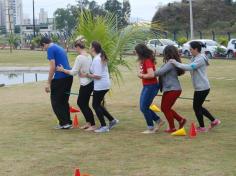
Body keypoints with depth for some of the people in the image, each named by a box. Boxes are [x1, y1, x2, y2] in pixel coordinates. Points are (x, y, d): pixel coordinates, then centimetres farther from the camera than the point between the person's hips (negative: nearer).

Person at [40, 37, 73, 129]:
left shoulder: (50, 49, -6)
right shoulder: (60, 48, 21)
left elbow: (52, 67, -13)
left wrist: (48, 83, -10)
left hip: (60, 78, -8)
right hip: (69, 76, 8)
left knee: (55, 101, 3)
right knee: (64, 101, 17)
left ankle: (64, 123, 0)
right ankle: (68, 122, 18)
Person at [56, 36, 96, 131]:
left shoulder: (79, 57, -18)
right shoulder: (89, 56, 7)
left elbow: (73, 72, -14)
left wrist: (63, 70, -3)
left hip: (85, 84, -8)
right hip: (90, 82, 8)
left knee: (84, 104, 4)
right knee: (80, 102, 19)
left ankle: (93, 125, 8)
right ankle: (88, 122, 25)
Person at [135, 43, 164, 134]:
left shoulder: (148, 61, -19)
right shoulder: (144, 60, 9)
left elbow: (151, 74, -29)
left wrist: (142, 75, -15)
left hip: (151, 86, -10)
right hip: (146, 86, 10)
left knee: (144, 107, -4)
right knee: (143, 107, 14)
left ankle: (151, 128, 6)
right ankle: (159, 121, 23)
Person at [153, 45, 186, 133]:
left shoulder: (171, 63, -19)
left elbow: (161, 72, -27)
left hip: (173, 90, -10)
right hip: (169, 89, 10)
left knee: (166, 108, 1)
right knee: (164, 108, 15)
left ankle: (172, 128, 12)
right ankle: (181, 120, 22)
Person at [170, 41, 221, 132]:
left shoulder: (200, 59, -18)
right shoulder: (194, 58, 14)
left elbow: (190, 67, -30)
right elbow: (190, 68, 9)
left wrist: (176, 63, -24)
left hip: (202, 88, -10)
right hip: (199, 87, 10)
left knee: (196, 107, 2)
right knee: (198, 107, 18)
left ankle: (202, 127, 14)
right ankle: (214, 121, 24)